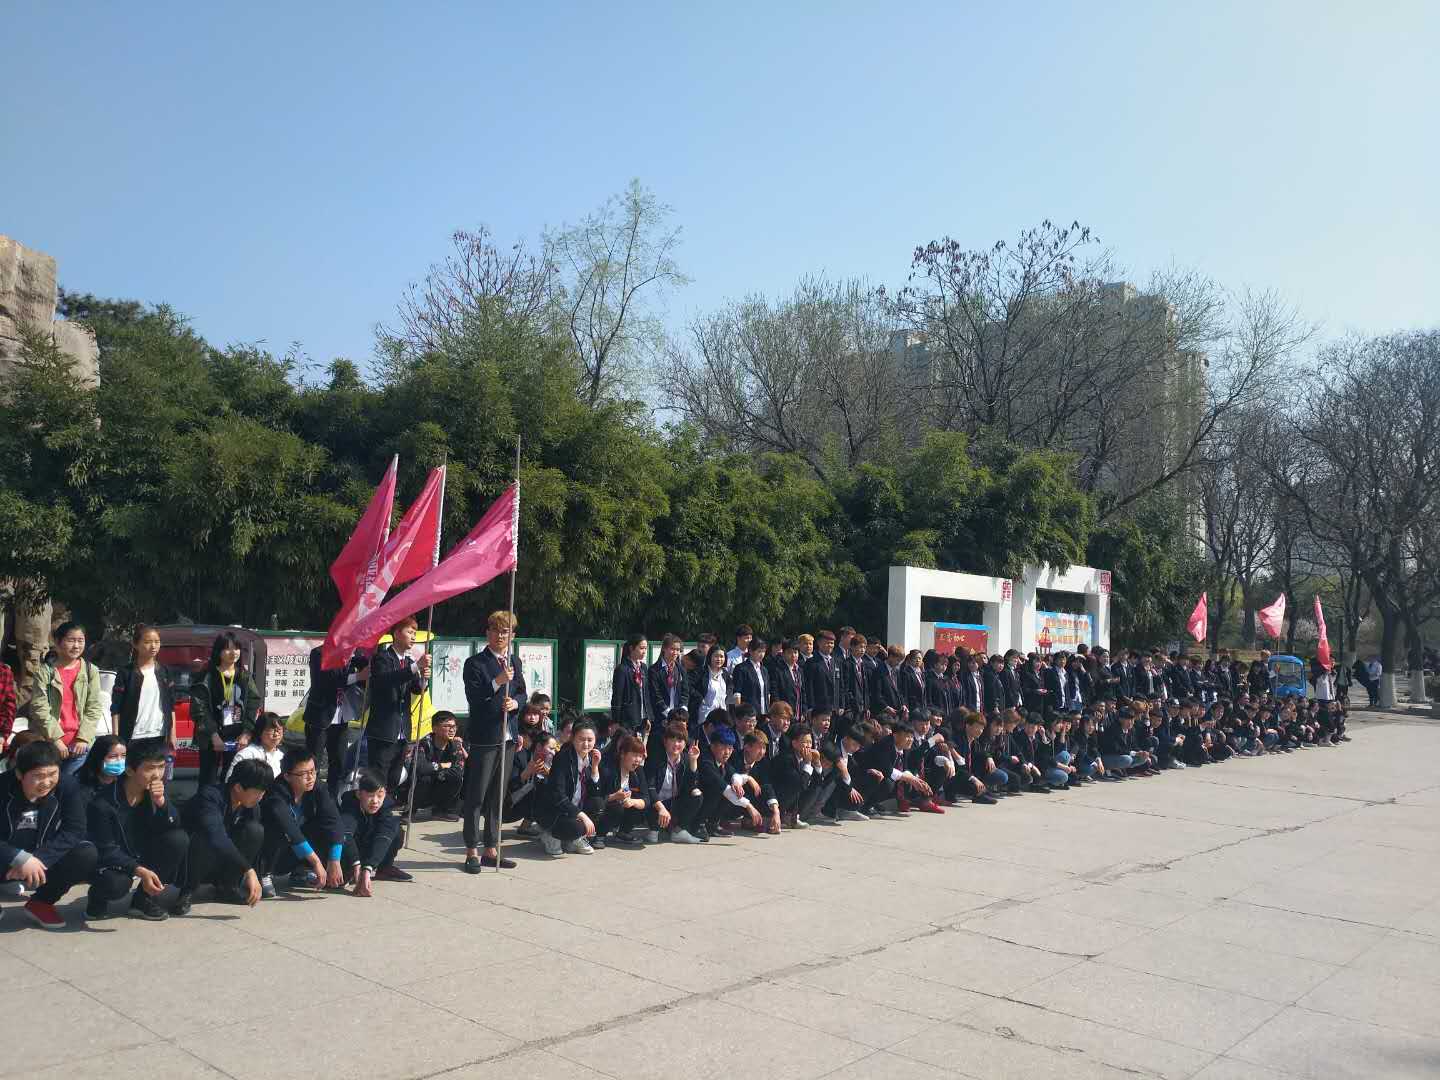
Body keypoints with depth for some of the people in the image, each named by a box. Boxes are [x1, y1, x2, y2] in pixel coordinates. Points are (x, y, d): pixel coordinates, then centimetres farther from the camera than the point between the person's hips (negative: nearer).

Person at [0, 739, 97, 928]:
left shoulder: (68, 788, -12)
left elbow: (74, 832, -17)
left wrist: (38, 859, -30)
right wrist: (20, 859, -36)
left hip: (44, 862, 3)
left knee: (87, 853, -25)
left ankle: (40, 903, -2)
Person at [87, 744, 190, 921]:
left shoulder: (157, 790, -8)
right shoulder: (103, 804, -24)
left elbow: (173, 828, -12)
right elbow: (106, 851, -22)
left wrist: (161, 802, -30)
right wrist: (140, 871, -35)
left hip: (143, 854, 5)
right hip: (112, 862, -5)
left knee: (179, 839, -21)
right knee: (116, 883, -38)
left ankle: (144, 899, -5)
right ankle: (98, 897, 2)